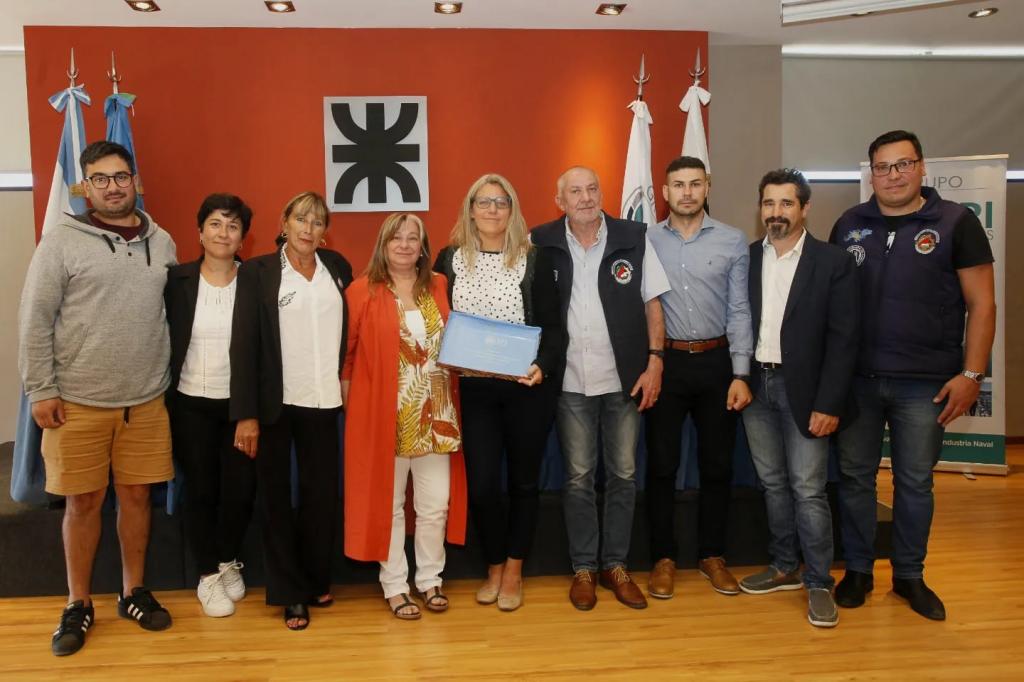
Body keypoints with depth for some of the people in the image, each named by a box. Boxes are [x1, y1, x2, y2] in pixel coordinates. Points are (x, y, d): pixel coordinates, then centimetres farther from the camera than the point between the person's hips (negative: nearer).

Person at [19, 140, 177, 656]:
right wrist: (41, 390, -7)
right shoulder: (61, 241, -4)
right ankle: (78, 606, 24)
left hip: (147, 400, 3)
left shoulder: (161, 242, 7)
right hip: (78, 401, -3)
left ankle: (134, 593, 28)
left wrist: (166, 380, 11)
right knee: (83, 502, 7)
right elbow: (34, 321, -4)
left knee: (136, 496, 10)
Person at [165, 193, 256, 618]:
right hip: (191, 404, 0)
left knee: (240, 488, 3)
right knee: (200, 489, 9)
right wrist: (161, 401, -1)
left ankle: (228, 561, 31)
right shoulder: (177, 280, -1)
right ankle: (208, 575, 28)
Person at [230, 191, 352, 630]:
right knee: (275, 498, 7)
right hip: (275, 403, -2)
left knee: (322, 495, 9)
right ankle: (290, 593, 20)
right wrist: (245, 414, -12)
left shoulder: (337, 265, 8)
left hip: (324, 401, 3)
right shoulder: (257, 272, -2)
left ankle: (316, 581, 28)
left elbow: (352, 326, 14)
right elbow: (243, 344, -7)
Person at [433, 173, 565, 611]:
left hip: (526, 389, -1)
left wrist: (543, 366, -19)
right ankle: (494, 567, 26)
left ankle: (514, 571, 27)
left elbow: (552, 326, -2)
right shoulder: (450, 259, 5)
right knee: (481, 483, 3)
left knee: (523, 480, 9)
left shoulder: (535, 259, -1)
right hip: (472, 390, 1)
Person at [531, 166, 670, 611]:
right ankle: (583, 568, 24)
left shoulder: (633, 238, -1)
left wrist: (654, 362, -4)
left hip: (624, 380, 1)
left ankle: (615, 565, 26)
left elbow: (652, 303, 3)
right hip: (570, 382, 0)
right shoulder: (541, 243, -1)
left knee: (623, 474, 10)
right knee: (578, 478, 9)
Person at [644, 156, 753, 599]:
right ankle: (663, 558, 20)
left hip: (716, 362, 1)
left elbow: (739, 311, 1)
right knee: (661, 463, 5)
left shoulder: (733, 242, 2)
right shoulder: (647, 241, 1)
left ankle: (712, 555, 26)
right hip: (665, 361, -1)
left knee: (717, 464, 9)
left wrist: (740, 374, -5)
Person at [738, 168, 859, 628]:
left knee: (808, 489, -1)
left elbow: (843, 339, -9)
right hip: (756, 386, 4)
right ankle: (785, 568, 28)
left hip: (803, 390, -4)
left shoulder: (833, 262, -6)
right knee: (772, 483, 13)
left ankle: (819, 583, 13)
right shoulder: (746, 258, 5)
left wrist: (829, 404, -14)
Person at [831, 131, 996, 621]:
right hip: (856, 378, 2)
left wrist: (971, 374, -9)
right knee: (854, 476, 10)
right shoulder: (849, 225, 5)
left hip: (925, 383, -2)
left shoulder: (955, 222, -2)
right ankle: (857, 569, 26)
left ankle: (909, 575, 28)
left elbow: (982, 304, -3)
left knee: (915, 482, 10)